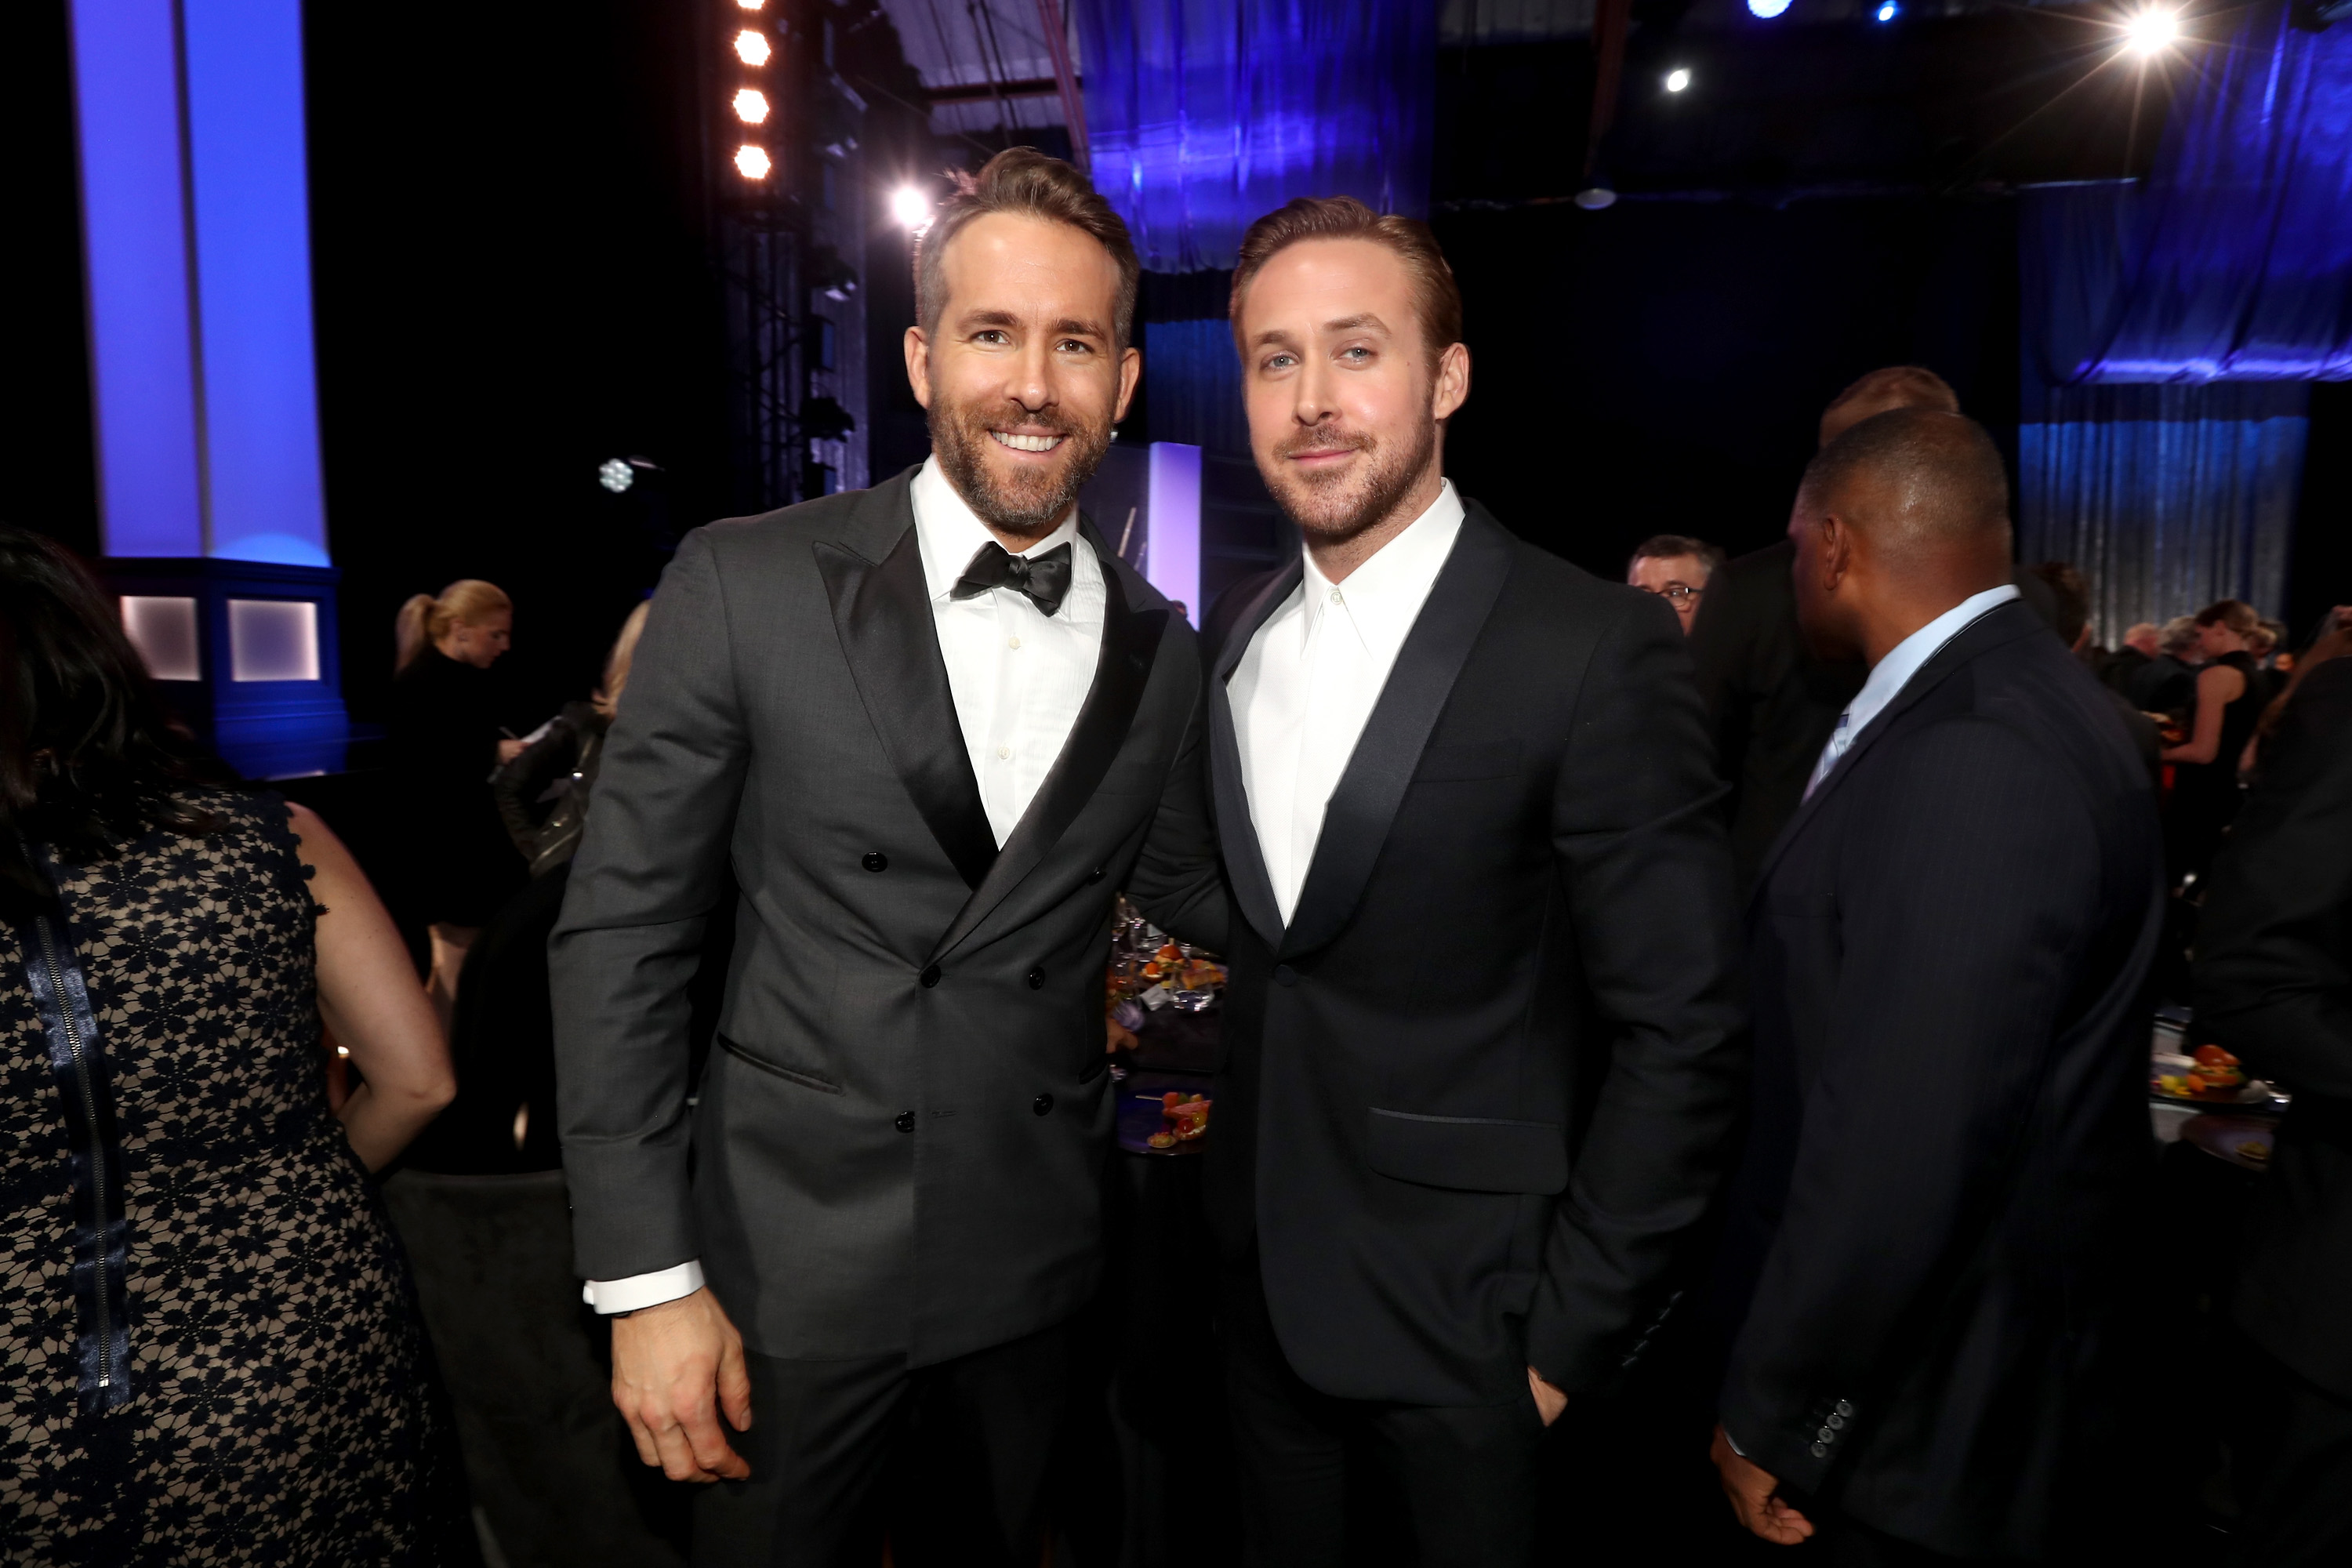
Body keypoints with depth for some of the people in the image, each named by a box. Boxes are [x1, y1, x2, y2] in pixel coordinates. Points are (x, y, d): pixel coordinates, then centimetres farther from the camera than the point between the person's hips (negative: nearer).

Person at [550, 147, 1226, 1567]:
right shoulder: (747, 585, -11)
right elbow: (622, 931, -9)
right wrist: (647, 1279, -9)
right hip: (794, 1263, -2)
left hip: (1040, 1267, 3)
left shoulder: (1160, 648, -2)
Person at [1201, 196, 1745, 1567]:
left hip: (1462, 1305, -5)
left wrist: (1571, 1329, -12)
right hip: (1265, 1276, 6)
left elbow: (1683, 1034, -16)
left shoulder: (1598, 650, -18)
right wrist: (1237, 1163, 9)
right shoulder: (1240, 632, 2)